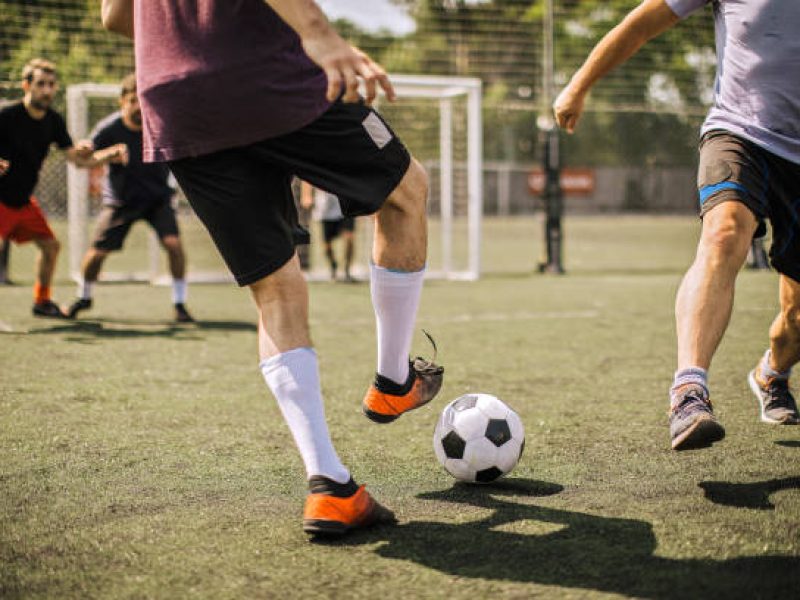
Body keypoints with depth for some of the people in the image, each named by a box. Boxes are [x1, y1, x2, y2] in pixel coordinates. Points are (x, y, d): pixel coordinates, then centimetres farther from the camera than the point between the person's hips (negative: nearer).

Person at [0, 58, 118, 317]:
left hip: (23, 200, 7)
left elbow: (76, 158, 4)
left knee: (50, 245, 12)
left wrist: (108, 157, -14)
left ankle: (41, 301, 30)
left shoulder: (54, 121, 1)